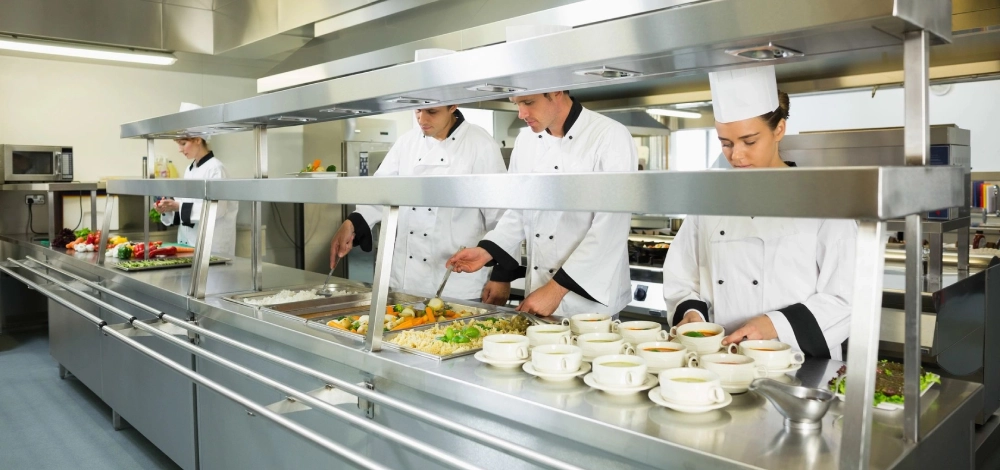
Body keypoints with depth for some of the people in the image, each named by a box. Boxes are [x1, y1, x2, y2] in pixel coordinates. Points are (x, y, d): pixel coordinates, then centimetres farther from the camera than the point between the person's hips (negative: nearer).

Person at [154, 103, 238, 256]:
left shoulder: (215, 168, -12)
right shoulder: (189, 169, 13)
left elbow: (217, 209, -20)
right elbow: (185, 207, 17)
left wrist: (179, 206, -21)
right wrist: (170, 208, -2)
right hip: (187, 241, 8)